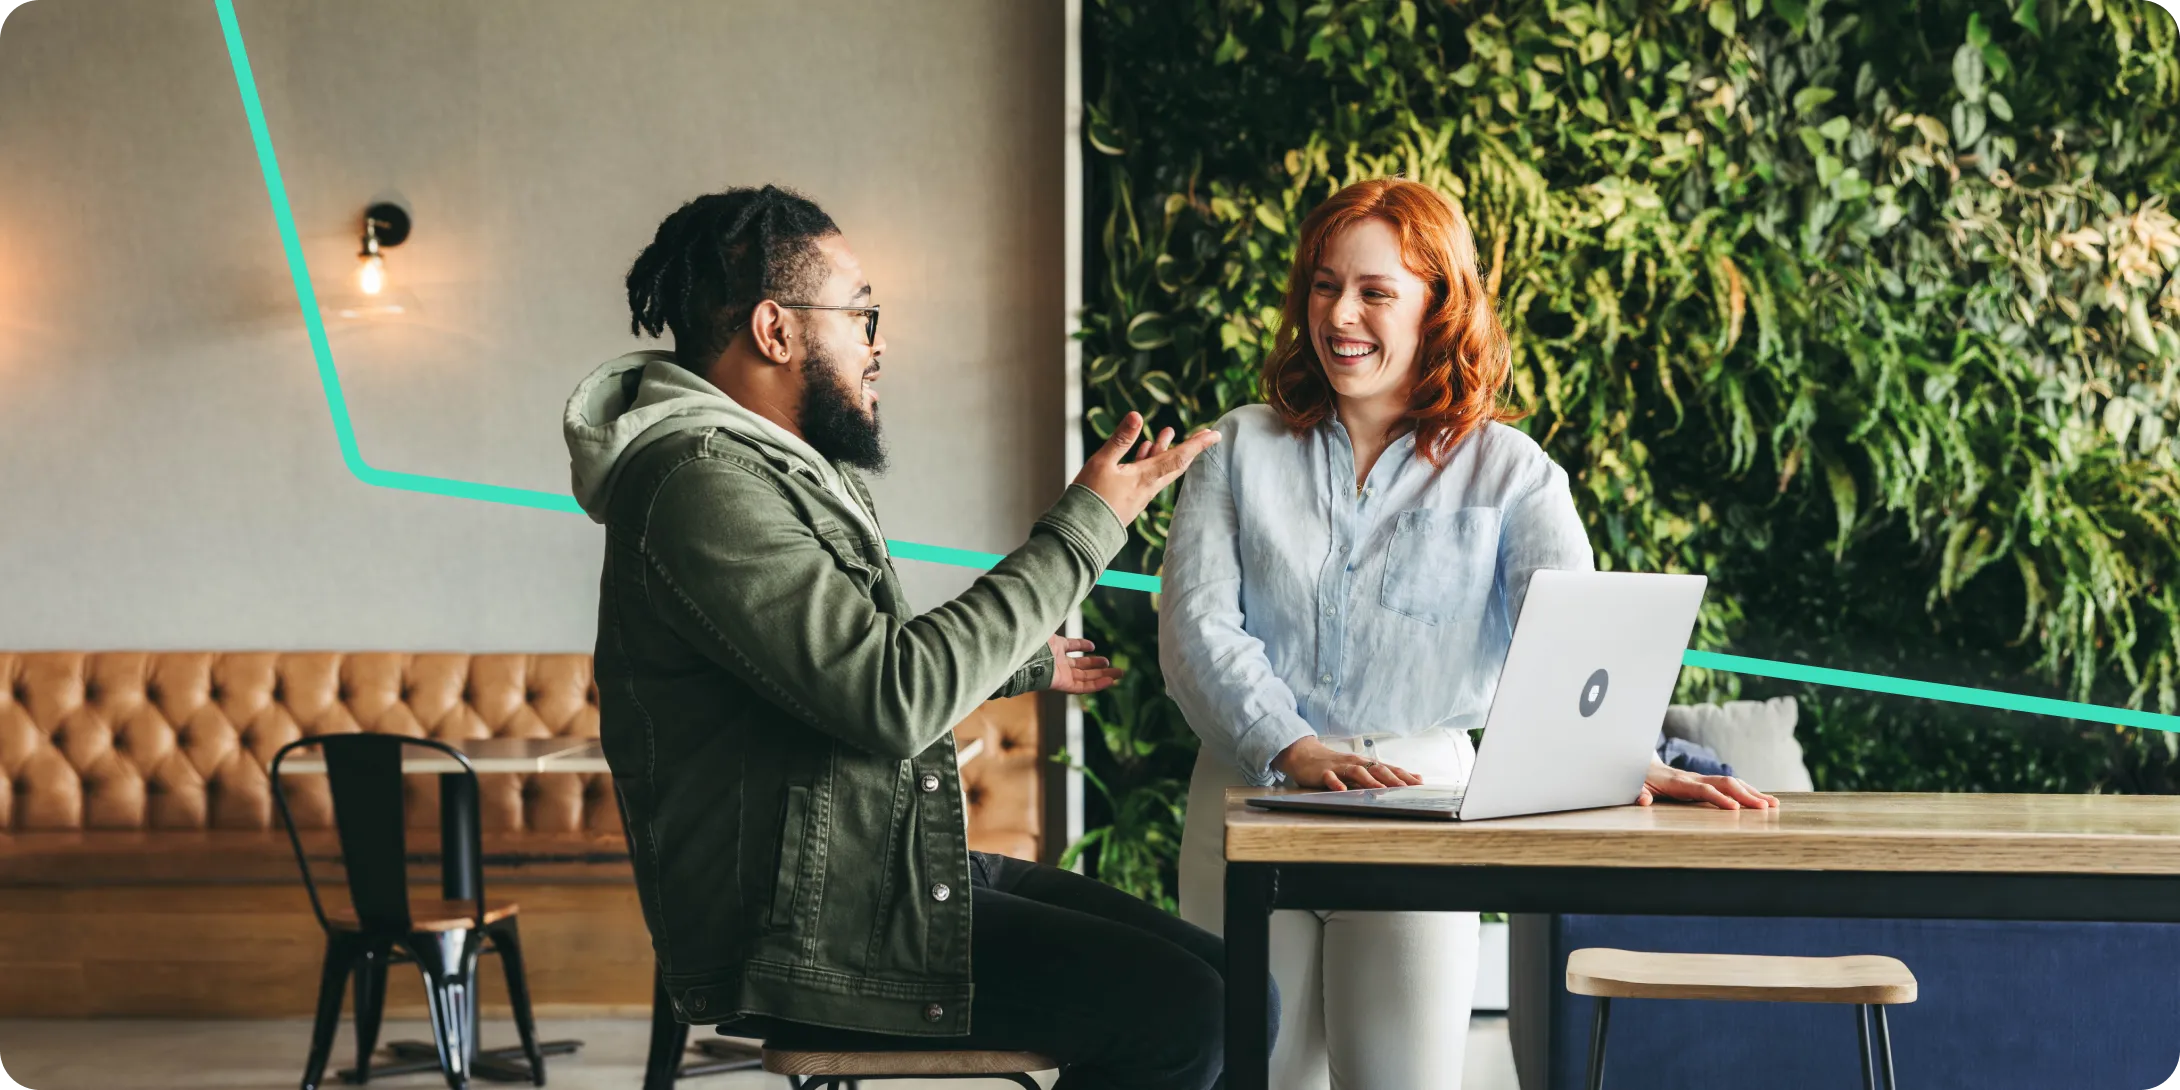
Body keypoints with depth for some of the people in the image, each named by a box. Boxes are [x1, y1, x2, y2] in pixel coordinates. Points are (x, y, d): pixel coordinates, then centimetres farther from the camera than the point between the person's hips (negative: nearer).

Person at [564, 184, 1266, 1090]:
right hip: (802, 936, -10)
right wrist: (1081, 528, -17)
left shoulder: (783, 468, 16)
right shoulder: (701, 482, -18)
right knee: (1181, 1011, -18)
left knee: (1225, 984, 3)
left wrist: (1027, 663, 45)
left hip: (891, 870, 11)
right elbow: (895, 699, -26)